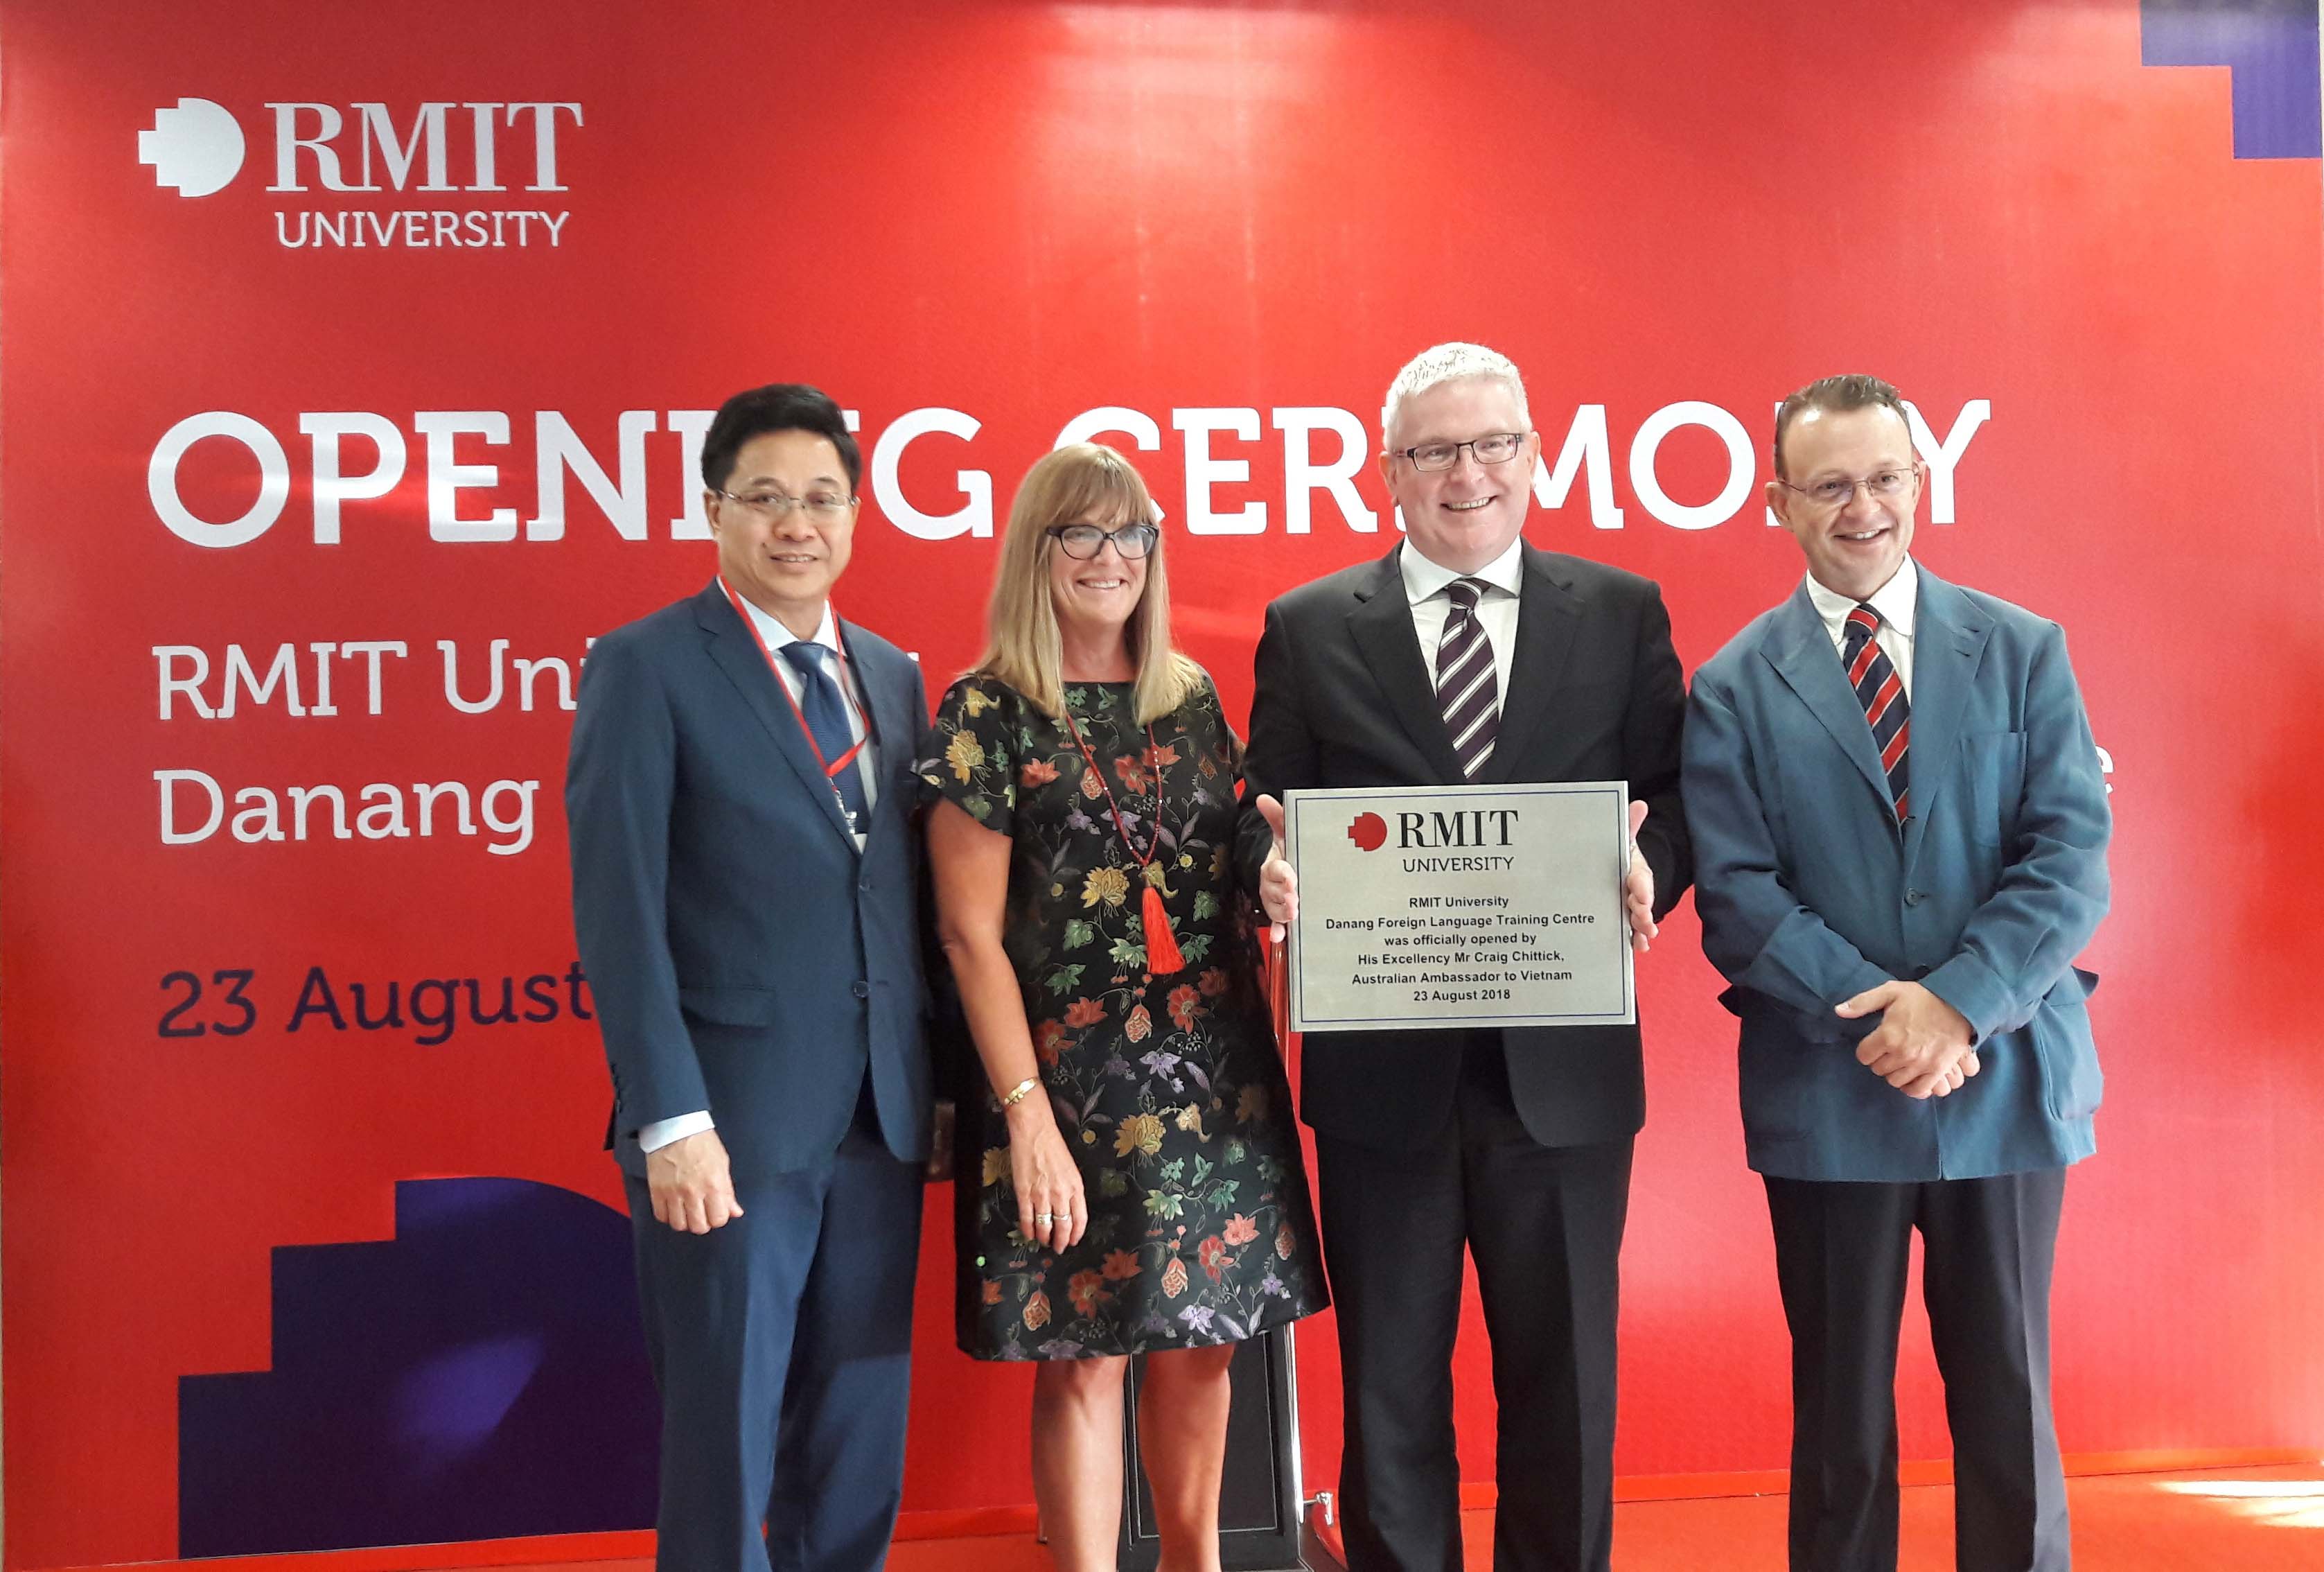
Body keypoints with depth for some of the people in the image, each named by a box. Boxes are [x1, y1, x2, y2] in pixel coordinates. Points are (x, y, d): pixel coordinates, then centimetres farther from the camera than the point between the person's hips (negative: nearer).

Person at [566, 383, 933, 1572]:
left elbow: (907, 894, 13)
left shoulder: (892, 675, 13)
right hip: (734, 1119, -5)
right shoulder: (645, 668, -4)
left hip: (882, 1119, 5)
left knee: (862, 1443, 13)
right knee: (725, 1440, 4)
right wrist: (669, 1119, -16)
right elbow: (620, 912, -10)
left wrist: (934, 1084, 6)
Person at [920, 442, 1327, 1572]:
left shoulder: (1191, 698, 9)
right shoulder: (985, 713, -5)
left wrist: (1262, 1053, 7)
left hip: (1218, 1075, 5)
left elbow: (1232, 884, 14)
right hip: (1074, 1082, -4)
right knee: (1083, 1360, 1)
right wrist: (1026, 1110, -14)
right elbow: (971, 934, -9)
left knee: (1203, 1341, 12)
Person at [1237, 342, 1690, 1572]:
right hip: (1381, 1070, 0)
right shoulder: (1309, 629, 4)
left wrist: (1649, 868, -18)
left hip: (1564, 1067, 1)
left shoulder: (1623, 614, 6)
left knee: (1565, 1385, 12)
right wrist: (1274, 866, -18)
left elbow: (1675, 800, 3)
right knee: (1389, 1388, 12)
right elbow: (1268, 820, 4)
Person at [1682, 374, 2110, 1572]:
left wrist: (1960, 1002, -16)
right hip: (1827, 1099, -1)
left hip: (2008, 1081, 1)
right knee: (1842, 1416, 10)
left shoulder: (2023, 652, 4)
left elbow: (2072, 856, -4)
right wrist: (1881, 1013, -16)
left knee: (2010, 1403, 12)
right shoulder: (1734, 689, 1)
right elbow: (1736, 896, -6)